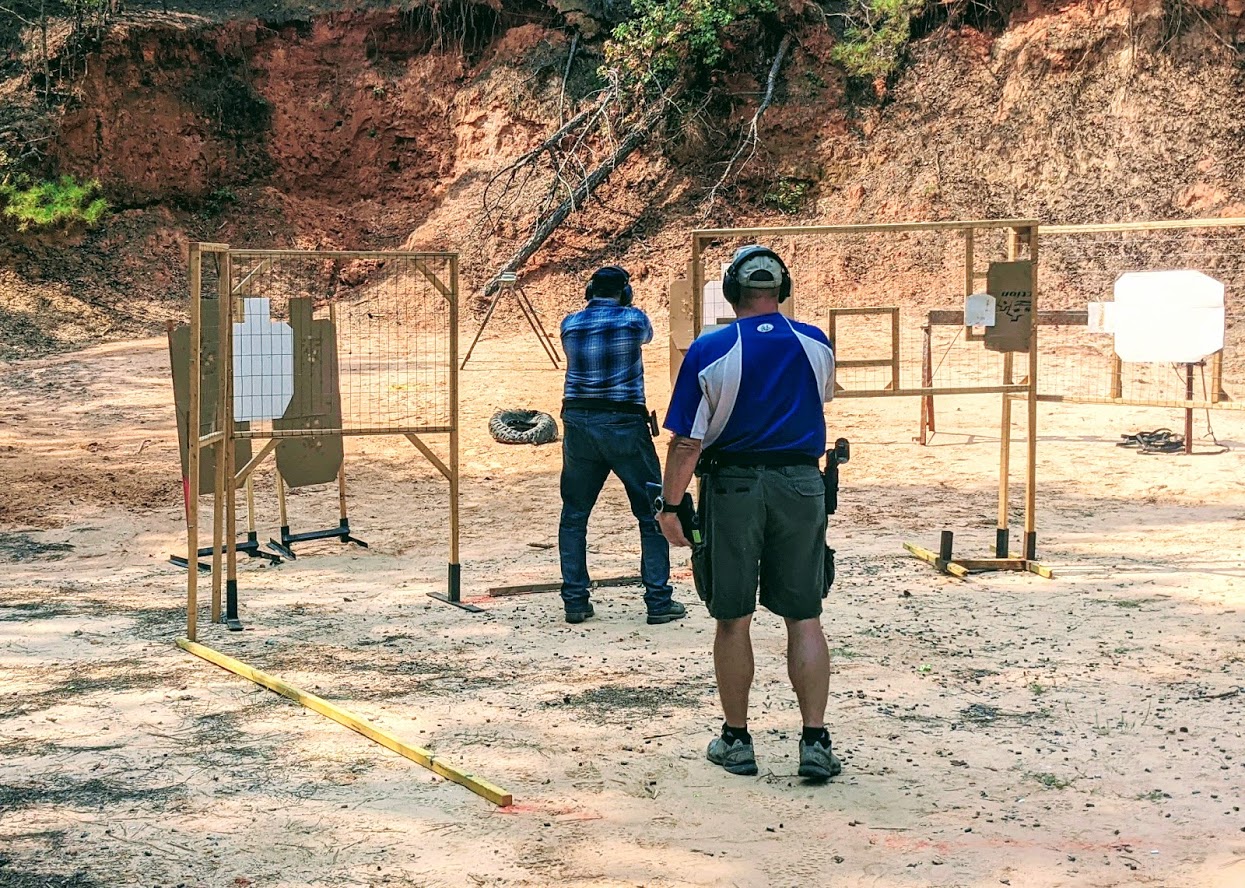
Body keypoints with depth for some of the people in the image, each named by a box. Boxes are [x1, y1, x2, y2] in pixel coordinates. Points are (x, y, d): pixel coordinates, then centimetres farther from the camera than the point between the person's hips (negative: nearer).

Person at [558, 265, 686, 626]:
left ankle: (575, 600, 10)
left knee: (574, 515, 13)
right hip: (624, 424, -3)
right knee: (652, 513, 6)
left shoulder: (570, 324, 4)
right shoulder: (634, 319, -3)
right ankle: (659, 601, 5)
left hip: (578, 423, 3)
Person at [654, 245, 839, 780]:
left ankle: (736, 740, 18)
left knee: (733, 619, 9)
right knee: (804, 617, 7)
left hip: (733, 488, -2)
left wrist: (669, 506, 0)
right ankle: (815, 741, 3)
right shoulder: (816, 345, 2)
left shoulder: (709, 351, -9)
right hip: (800, 484, 2)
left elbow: (687, 441, -10)